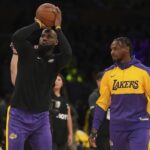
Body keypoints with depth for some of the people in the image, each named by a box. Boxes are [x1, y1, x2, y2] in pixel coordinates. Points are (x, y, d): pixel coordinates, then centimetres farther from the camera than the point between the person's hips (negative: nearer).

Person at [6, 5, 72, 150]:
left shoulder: (55, 61, 4)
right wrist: (38, 25, -13)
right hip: (19, 116, -3)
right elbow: (16, 37, -21)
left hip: (41, 117, 3)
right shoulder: (28, 52, 0)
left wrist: (58, 28, -15)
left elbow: (68, 53, -19)